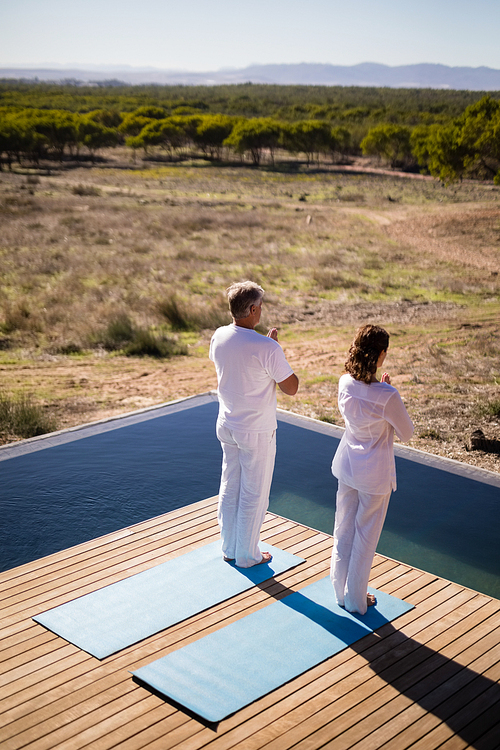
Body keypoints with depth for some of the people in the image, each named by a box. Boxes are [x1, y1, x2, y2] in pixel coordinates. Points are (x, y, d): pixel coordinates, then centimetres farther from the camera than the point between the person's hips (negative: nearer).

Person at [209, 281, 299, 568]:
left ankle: (229, 548, 33)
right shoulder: (266, 348, -25)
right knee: (254, 494, 9)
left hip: (227, 425, 7)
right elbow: (291, 388, -16)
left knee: (230, 488, 19)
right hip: (257, 431, -7)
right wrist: (278, 351, -7)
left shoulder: (219, 337, -5)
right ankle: (247, 555, 23)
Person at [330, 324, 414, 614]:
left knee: (343, 529, 19)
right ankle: (356, 599, 25)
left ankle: (341, 590, 33)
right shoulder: (387, 396, -27)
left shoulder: (345, 383, -9)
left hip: (348, 464, 6)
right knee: (366, 535, 11)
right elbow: (407, 433, -10)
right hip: (375, 471, -5)